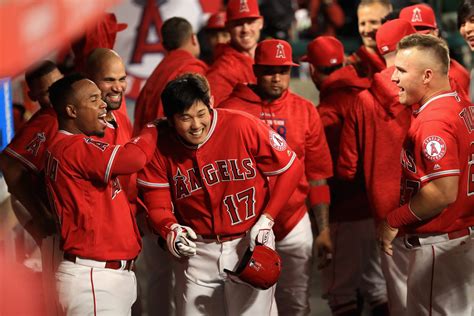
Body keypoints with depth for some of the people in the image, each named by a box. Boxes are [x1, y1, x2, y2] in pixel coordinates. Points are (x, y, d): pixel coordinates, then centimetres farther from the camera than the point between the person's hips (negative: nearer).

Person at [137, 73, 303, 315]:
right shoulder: (160, 147, -8)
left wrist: (266, 220, -9)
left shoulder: (244, 127, -16)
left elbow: (289, 168, -6)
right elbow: (157, 205, -4)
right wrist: (171, 230, -26)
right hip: (196, 250, 2)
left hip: (249, 244, -2)